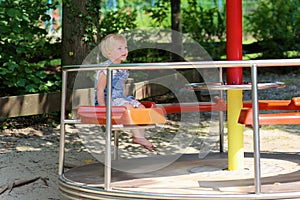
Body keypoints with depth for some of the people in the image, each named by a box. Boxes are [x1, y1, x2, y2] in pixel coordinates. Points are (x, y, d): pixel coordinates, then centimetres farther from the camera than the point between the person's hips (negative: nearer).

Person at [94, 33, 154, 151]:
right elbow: (100, 89, -18)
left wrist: (126, 99, 11)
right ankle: (137, 135, -24)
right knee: (129, 107, -27)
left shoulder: (123, 69, 11)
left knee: (141, 107, -3)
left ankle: (141, 135, -10)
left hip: (120, 98, 9)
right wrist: (102, 106, -23)